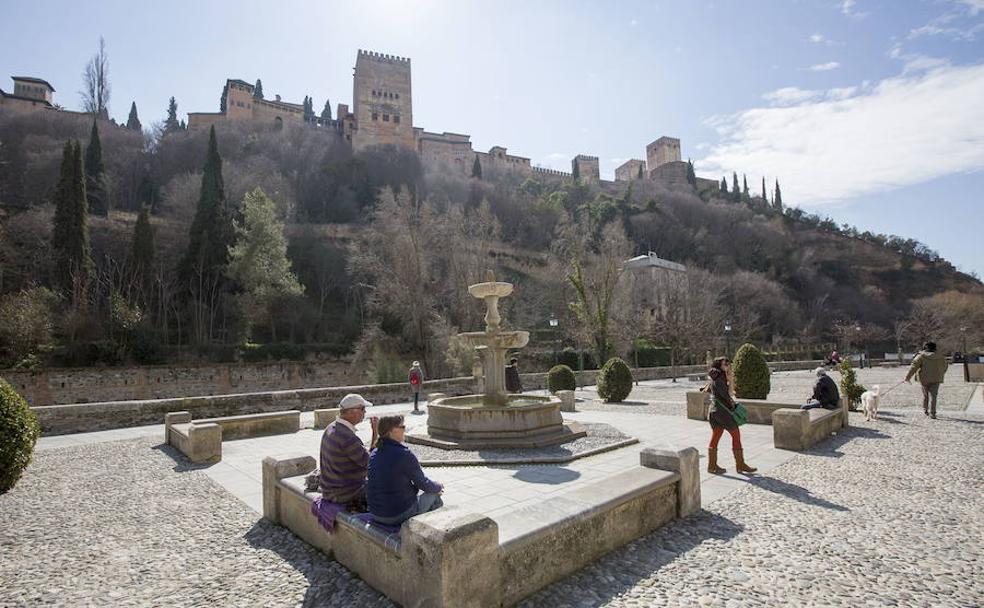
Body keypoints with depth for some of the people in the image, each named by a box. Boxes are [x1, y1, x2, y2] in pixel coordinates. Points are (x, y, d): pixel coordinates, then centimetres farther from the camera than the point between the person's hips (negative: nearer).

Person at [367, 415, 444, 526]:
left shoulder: (374, 454, 1)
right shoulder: (404, 454, -22)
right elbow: (422, 483, -11)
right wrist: (438, 487, 11)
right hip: (400, 515, -7)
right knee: (434, 495, 17)